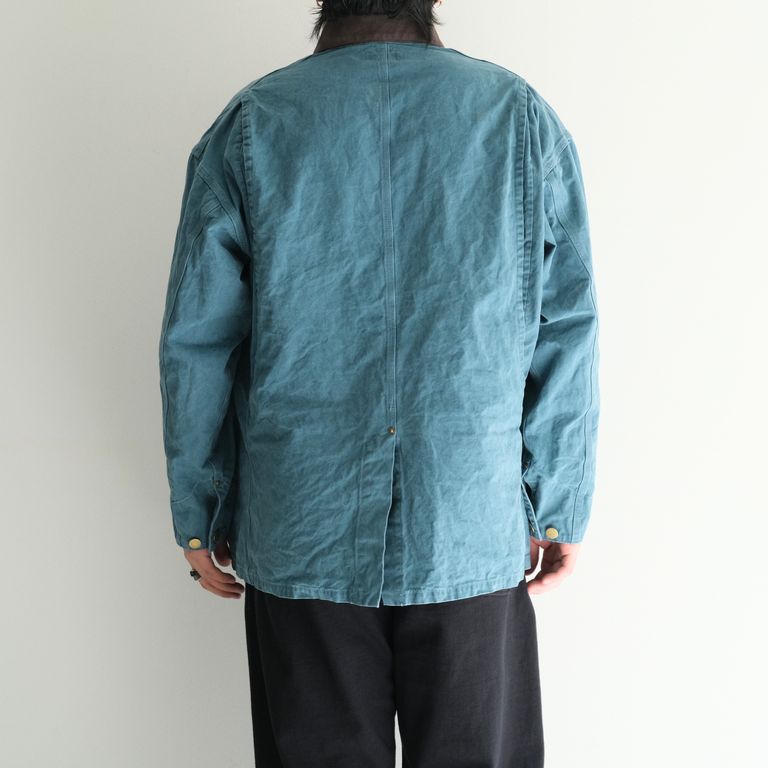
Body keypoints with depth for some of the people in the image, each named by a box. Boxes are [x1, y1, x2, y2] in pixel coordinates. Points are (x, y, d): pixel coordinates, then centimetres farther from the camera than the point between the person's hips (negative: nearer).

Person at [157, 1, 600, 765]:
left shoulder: (248, 126, 0)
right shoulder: (524, 116, 2)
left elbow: (196, 345, -1)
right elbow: (567, 335, -1)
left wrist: (199, 516, 9)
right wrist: (561, 512, 7)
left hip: (300, 537, 0)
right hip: (473, 536, 0)